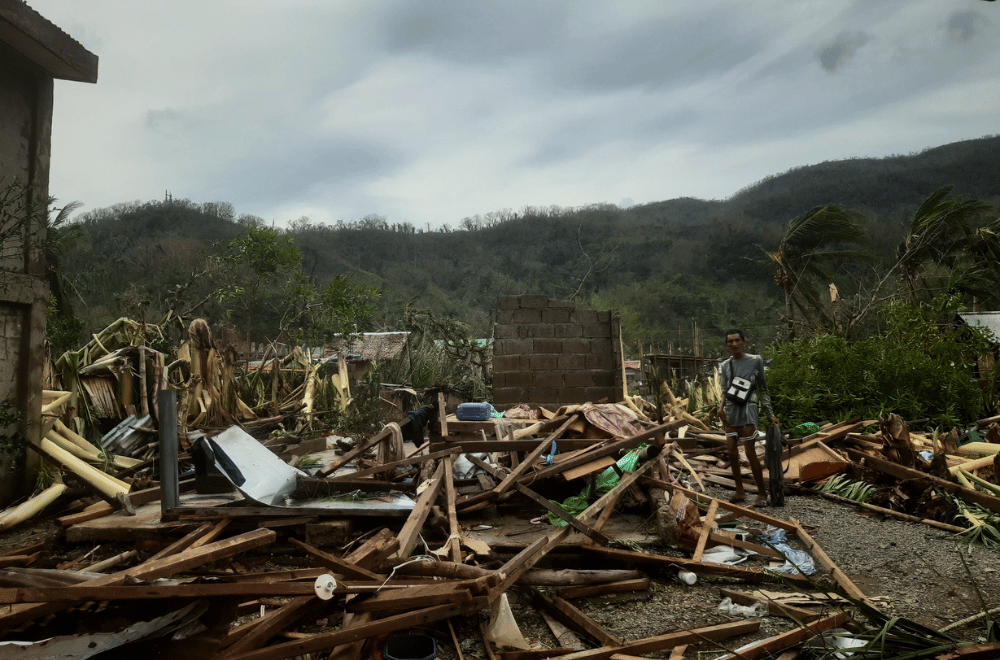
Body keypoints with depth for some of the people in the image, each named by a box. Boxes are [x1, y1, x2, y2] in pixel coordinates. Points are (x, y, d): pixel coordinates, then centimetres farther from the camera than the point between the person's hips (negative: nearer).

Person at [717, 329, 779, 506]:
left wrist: (770, 414, 0)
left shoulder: (755, 361, 0)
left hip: (748, 412, -5)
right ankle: (740, 491, 17)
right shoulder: (725, 366, 11)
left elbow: (763, 389, 3)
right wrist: (721, 406, -9)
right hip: (731, 412, 5)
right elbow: (725, 391, 11)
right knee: (731, 452, 6)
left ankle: (762, 493, 3)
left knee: (750, 453, -8)